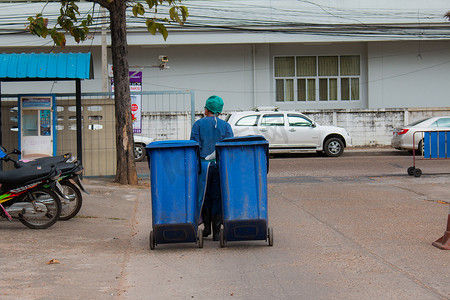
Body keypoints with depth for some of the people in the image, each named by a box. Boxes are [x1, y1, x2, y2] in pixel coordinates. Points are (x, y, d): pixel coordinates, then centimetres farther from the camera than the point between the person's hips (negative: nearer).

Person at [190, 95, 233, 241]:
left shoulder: (198, 124, 3)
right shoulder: (226, 125, 7)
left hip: (203, 164, -1)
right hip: (220, 166, 1)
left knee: (204, 196, 12)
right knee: (217, 198, 4)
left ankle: (206, 227, 7)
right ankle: (216, 232, 2)